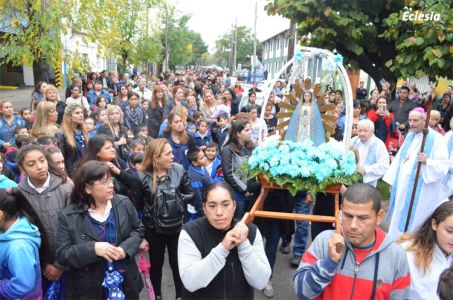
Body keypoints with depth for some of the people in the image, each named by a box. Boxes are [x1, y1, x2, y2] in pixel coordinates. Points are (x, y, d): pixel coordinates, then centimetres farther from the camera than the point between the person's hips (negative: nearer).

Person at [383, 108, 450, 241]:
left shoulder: (437, 139, -10)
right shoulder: (410, 136, 11)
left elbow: (443, 166, -15)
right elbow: (399, 159, 13)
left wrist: (427, 162, -33)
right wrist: (392, 181, 10)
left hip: (420, 190, -6)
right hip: (403, 187, 7)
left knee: (412, 223, 1)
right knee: (398, 220, 15)